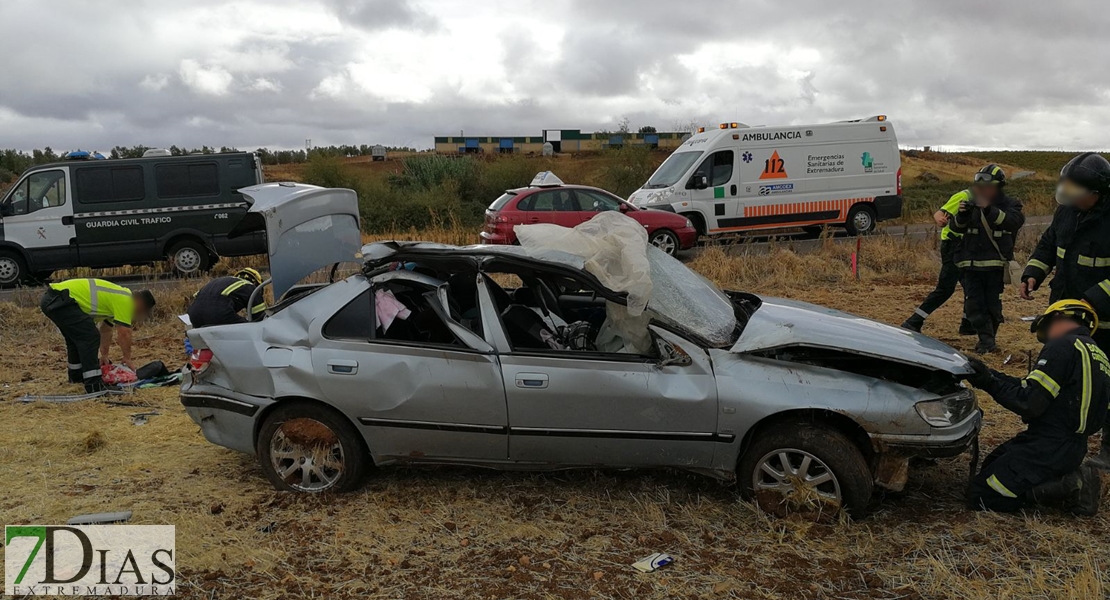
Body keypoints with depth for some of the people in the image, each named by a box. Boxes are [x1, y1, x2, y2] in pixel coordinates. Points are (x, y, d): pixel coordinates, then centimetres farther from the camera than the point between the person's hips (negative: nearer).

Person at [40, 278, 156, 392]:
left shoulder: (117, 297, 22)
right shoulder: (125, 300, -7)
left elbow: (106, 330, 33)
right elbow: (124, 334, -8)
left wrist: (104, 355, 41)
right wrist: (127, 359, 6)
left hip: (50, 299, 11)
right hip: (60, 300, -11)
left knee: (75, 337, 27)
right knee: (90, 338, -14)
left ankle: (76, 376, 42)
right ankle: (93, 384, -17)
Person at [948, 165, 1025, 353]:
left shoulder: (1010, 205, 1)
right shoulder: (973, 203, 11)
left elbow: (1014, 221, -22)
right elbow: (956, 228, 2)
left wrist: (990, 210, -37)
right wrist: (961, 215, -20)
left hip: (995, 265, -3)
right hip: (971, 265, 3)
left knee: (992, 304, 2)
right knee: (973, 304, -5)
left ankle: (988, 338, 20)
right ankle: (986, 339, 1)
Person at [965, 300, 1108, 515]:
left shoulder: (1063, 346, -16)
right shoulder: (1097, 354, 14)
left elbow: (1029, 403, -21)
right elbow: (1038, 389, 11)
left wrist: (990, 382, -9)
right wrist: (992, 377, 6)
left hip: (1050, 447, -10)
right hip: (1073, 443, 10)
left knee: (981, 495, -9)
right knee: (991, 465, 21)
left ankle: (1069, 487, -8)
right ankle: (1072, 477, 9)